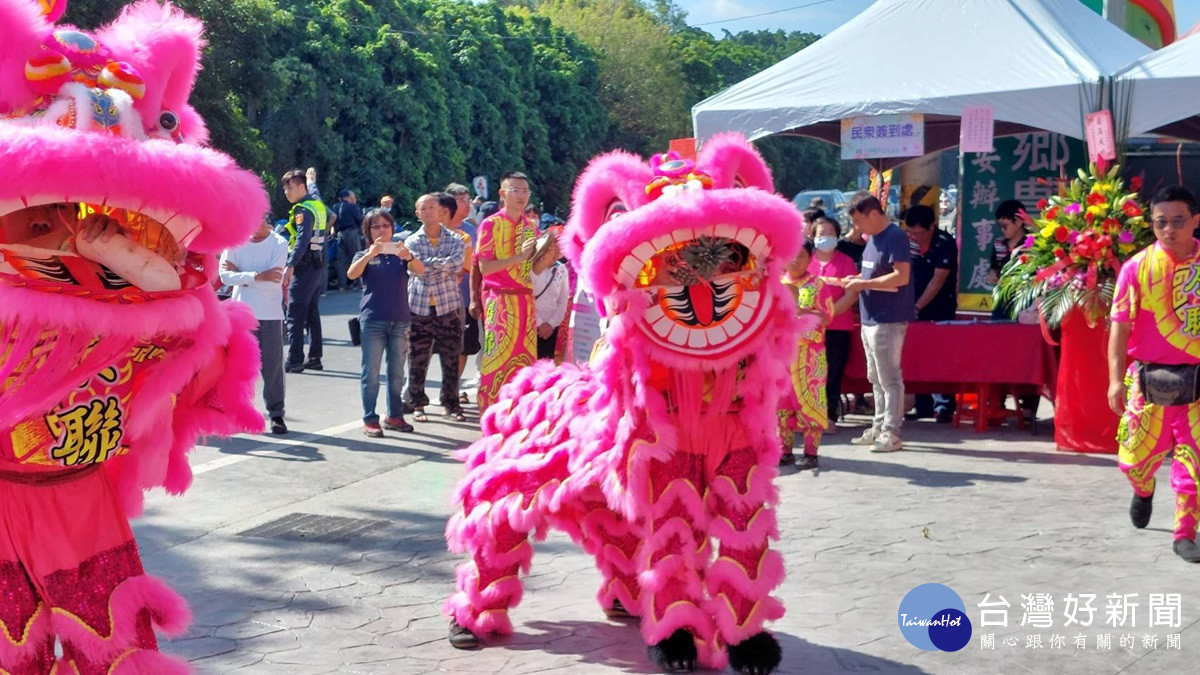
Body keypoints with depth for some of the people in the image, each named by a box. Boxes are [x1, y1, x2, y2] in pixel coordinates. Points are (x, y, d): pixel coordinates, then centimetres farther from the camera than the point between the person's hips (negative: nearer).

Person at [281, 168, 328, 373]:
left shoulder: (303, 210, -17)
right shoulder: (317, 203, 9)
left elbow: (303, 239, -30)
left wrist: (290, 265, -37)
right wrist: (311, 178, 47)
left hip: (305, 266, -10)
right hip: (319, 266, 10)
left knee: (294, 316, -7)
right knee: (312, 314, 15)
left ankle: (294, 361, -8)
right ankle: (314, 358, 18)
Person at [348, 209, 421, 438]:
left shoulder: (400, 253, 10)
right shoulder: (364, 256, 5)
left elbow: (420, 270, -9)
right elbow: (351, 274, -16)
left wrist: (409, 257, -31)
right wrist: (369, 255, -32)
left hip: (400, 321, 3)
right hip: (373, 321, -3)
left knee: (397, 372, 9)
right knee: (371, 373, -3)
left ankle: (394, 416, 17)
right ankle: (370, 420, 1)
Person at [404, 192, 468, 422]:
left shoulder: (455, 240, 3)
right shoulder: (412, 241, 3)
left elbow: (456, 265, -15)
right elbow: (417, 270, -12)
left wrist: (428, 264, -17)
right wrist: (443, 266, -16)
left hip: (448, 306, 0)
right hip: (419, 307, 0)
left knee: (451, 359, 5)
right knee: (418, 359, 4)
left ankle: (451, 403, 16)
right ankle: (416, 403, 16)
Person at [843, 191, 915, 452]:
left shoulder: (895, 237, -14)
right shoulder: (873, 239, 15)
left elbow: (901, 276, -22)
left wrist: (863, 284, -17)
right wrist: (858, 279, 6)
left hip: (888, 320, -10)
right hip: (871, 319, 10)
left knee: (889, 379, -5)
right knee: (876, 379, 15)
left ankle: (891, 433, -2)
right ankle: (878, 428, 23)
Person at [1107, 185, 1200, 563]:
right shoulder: (1137, 267, -4)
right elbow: (1120, 326, -3)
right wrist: (1116, 379, -10)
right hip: (1148, 380, 0)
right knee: (1136, 459, 8)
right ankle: (1144, 491, 42)